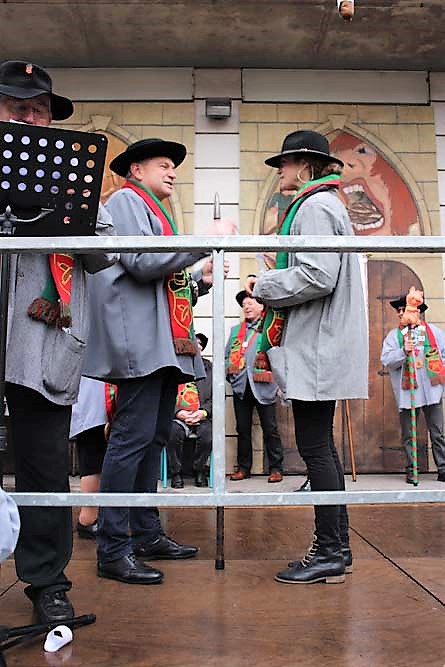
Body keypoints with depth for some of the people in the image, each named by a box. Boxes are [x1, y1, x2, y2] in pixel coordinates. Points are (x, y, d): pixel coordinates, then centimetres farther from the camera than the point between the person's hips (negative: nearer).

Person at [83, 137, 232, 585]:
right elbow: (142, 263, -15)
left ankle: (146, 535, 19)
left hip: (167, 346, 10)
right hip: (141, 342, -10)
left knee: (154, 439, 10)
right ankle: (112, 550, -3)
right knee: (133, 439, -11)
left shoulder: (155, 212, 29)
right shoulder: (125, 200, 2)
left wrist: (200, 280, 12)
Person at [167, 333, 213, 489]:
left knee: (207, 433, -29)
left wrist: (203, 411, -8)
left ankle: (199, 471, -5)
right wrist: (177, 412, -14)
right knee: (174, 432, -32)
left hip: (201, 416, 1)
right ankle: (176, 473, -11)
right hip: (177, 415, -1)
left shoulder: (209, 368, 17)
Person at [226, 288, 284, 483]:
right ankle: (243, 467, 18)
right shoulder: (235, 330, 19)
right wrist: (230, 373, 5)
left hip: (262, 386, -4)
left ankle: (276, 468, 9)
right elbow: (227, 355, 19)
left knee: (270, 429, 0)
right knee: (243, 429, 9)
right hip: (241, 386, 4)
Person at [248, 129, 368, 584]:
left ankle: (329, 555, 4)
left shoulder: (315, 207, -9)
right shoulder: (321, 205, 23)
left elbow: (319, 276, -21)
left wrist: (264, 286, -8)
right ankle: (336, 545, 22)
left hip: (316, 348, -11)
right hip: (320, 346, 11)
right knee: (320, 446, 13)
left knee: (315, 448, -6)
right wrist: (270, 287, 14)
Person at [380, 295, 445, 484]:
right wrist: (403, 352, -19)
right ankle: (411, 470, 12)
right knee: (408, 435, 4)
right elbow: (386, 359, -5)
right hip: (406, 392, 0)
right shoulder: (394, 335, 8)